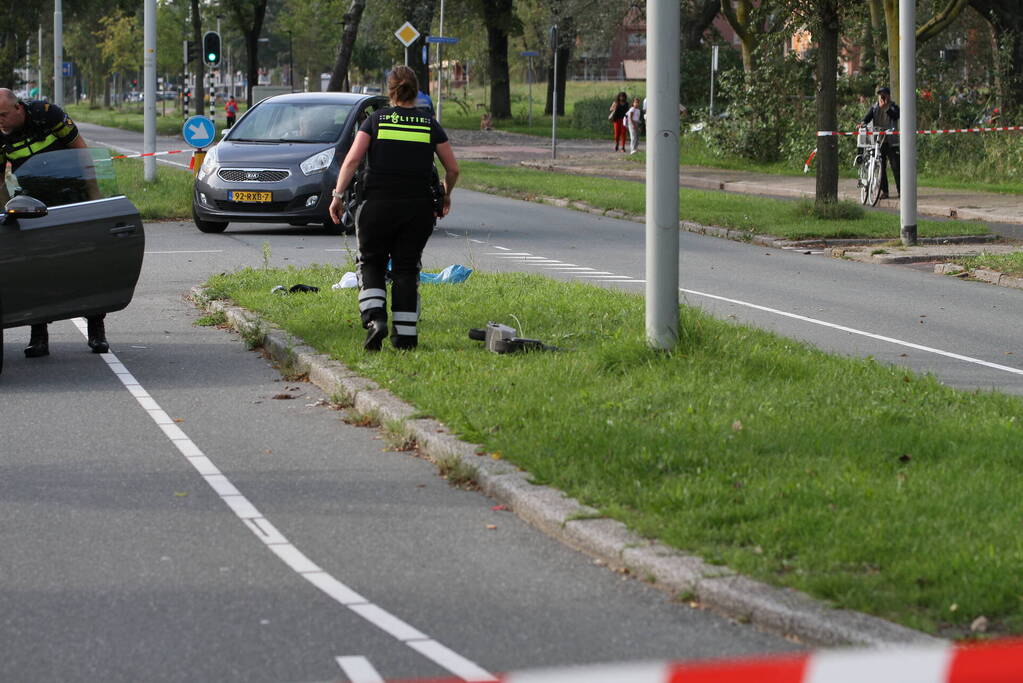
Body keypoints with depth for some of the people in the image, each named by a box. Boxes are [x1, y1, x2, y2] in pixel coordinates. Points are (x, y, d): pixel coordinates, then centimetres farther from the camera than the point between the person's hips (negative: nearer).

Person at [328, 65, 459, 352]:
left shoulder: (375, 120, 1)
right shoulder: (430, 125, 5)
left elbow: (352, 159, -9)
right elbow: (452, 169, 6)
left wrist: (338, 195, -5)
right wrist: (445, 198, 22)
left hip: (377, 206, -1)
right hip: (418, 208, 1)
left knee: (371, 262, 13)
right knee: (407, 268, 10)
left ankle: (374, 318, -8)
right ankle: (405, 334, 7)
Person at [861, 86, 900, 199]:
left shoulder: (893, 107, 7)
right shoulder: (874, 107, 13)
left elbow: (896, 115, -13)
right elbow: (868, 116, -3)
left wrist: (886, 108, -25)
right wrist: (863, 123, -23)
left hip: (891, 141, -2)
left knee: (896, 165, -4)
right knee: (880, 166, 1)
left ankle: (901, 189, 3)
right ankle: (884, 191, 6)